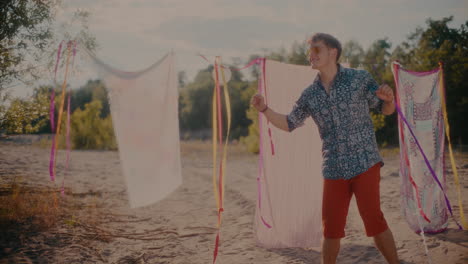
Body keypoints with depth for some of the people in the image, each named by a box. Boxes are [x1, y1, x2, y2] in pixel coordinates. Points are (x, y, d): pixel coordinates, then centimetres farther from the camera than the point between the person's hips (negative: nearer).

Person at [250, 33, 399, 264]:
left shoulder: (359, 78, -2)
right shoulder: (309, 95, 7)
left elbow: (386, 110, 5)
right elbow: (289, 124, 15)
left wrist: (388, 98, -19)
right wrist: (264, 109, 0)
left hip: (365, 162, -3)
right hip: (333, 169, 4)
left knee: (372, 218, -8)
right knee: (331, 227, 6)